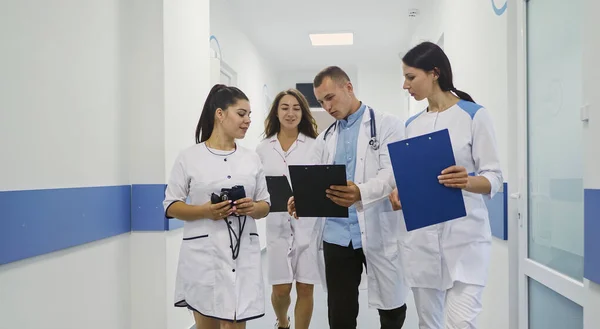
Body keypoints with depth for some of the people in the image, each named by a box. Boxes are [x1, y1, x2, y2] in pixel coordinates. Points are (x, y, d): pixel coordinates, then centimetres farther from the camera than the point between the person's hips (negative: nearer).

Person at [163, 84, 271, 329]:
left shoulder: (252, 158, 8)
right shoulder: (189, 157, -1)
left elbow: (265, 206, 13)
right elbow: (171, 206, 1)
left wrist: (253, 208, -10)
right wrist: (205, 211, -16)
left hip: (243, 255, 2)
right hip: (203, 255, -2)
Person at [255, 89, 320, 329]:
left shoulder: (314, 145, 2)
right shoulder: (263, 148, 7)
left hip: (308, 224, -1)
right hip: (278, 225, 1)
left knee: (305, 289, 4)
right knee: (281, 289, 7)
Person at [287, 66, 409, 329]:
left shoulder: (387, 125, 0)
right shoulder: (324, 139, 14)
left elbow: (393, 172, -13)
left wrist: (362, 192, -33)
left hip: (379, 232, -3)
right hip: (336, 235, 4)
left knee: (392, 307, 12)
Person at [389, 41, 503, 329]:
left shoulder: (474, 115, -5)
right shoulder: (411, 125, 11)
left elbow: (494, 177, -7)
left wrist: (468, 182, -28)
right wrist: (400, 194, -6)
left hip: (465, 235, -5)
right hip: (421, 236, 5)